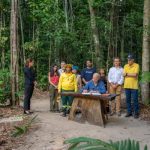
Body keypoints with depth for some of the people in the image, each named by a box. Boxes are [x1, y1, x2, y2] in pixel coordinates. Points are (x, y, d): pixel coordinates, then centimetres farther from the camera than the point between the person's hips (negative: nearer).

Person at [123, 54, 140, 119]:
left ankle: (136, 113, 13)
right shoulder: (125, 66, 8)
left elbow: (135, 74, -17)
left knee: (135, 100, 2)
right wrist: (132, 74, -11)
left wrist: (127, 74, -8)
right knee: (128, 99, 10)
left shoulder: (136, 65, -5)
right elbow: (124, 75, -1)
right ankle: (129, 112, 21)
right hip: (127, 86, 4)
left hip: (134, 86, -4)